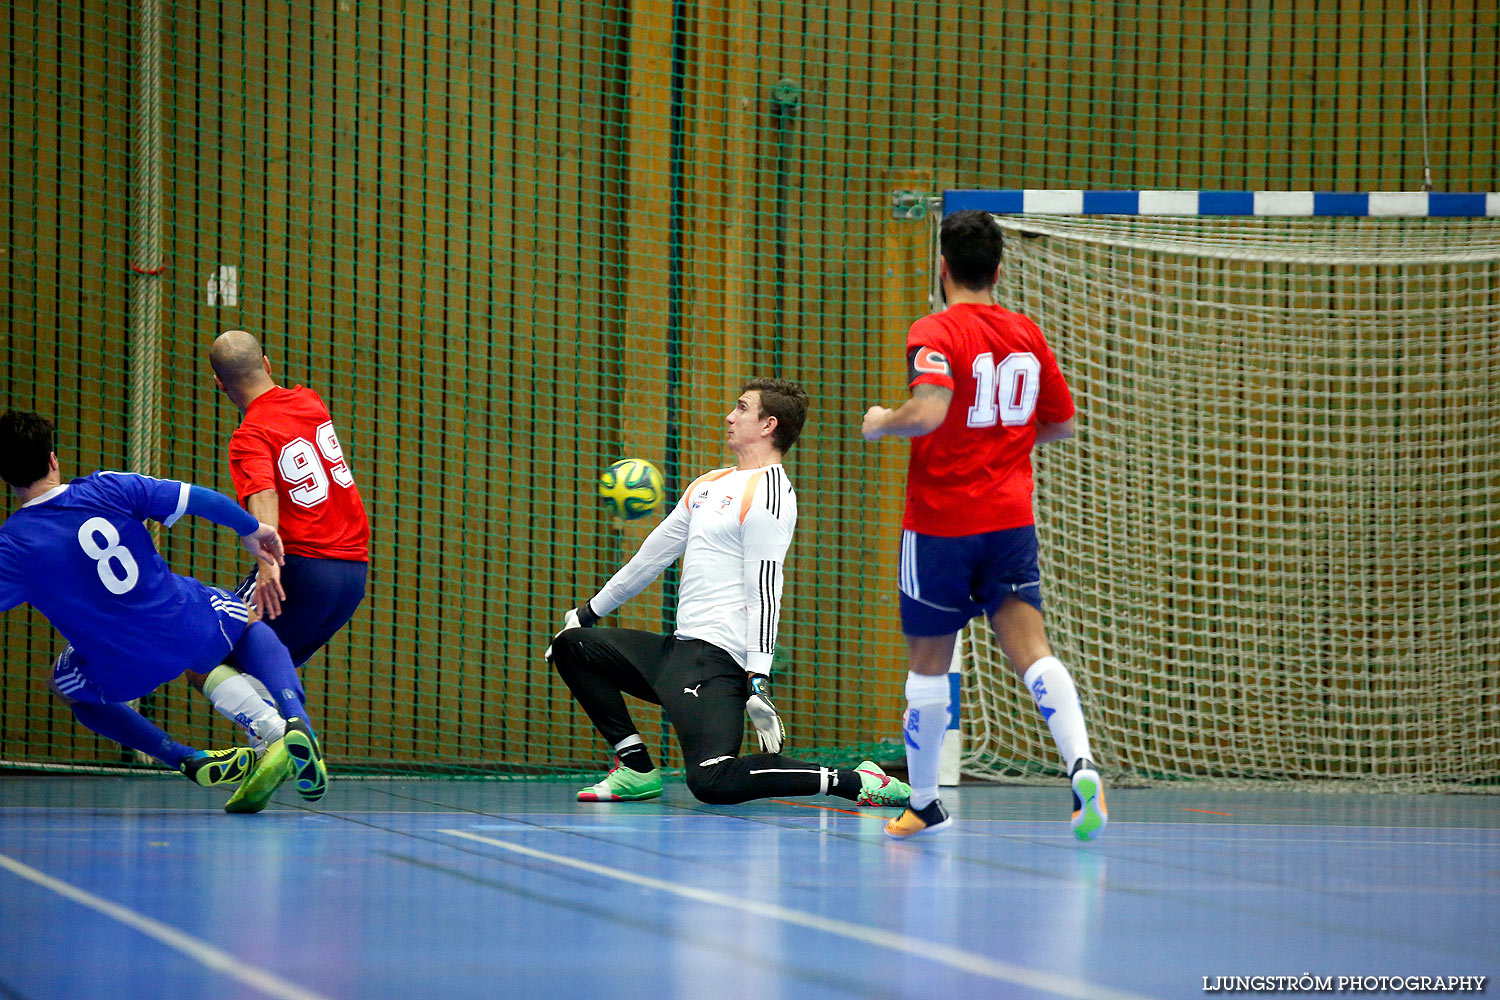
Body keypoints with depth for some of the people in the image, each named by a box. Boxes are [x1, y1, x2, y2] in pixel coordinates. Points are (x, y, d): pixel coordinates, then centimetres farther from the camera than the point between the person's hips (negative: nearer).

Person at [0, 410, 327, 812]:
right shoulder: (108, 489, -9)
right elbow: (203, 500, -6)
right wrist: (251, 530, 11)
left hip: (123, 673, -1)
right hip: (195, 635, 2)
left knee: (65, 685, 33)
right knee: (251, 622, 35)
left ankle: (188, 760, 15)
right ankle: (296, 722, 6)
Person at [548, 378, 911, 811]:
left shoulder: (769, 492, -11)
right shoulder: (709, 484, 18)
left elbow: (765, 592, -19)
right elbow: (653, 554, 27)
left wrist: (758, 680, -25)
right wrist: (591, 610, 32)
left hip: (716, 657, -10)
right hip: (679, 647, 10)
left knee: (713, 782, -27)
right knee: (572, 645, 16)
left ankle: (854, 781, -18)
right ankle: (636, 769, 12)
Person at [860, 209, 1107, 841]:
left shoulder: (935, 334, -10)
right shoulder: (1027, 335, 8)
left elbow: (929, 411, -26)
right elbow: (1062, 423, 17)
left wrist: (881, 424, -7)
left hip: (940, 523, -4)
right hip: (1011, 520, 4)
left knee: (928, 667, 10)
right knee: (1031, 651, -6)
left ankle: (923, 805, 22)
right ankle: (1081, 768, -30)